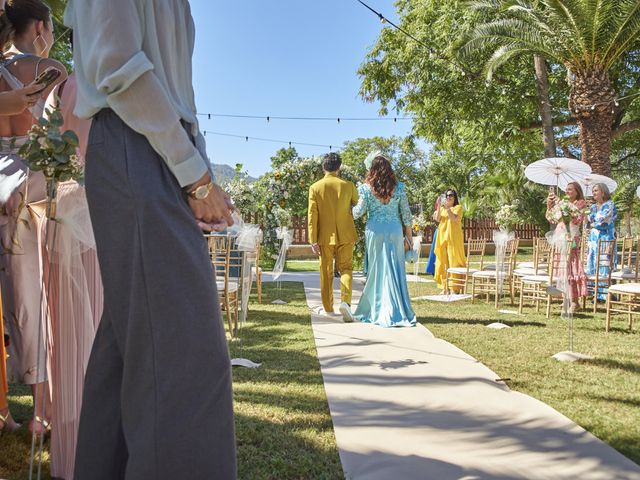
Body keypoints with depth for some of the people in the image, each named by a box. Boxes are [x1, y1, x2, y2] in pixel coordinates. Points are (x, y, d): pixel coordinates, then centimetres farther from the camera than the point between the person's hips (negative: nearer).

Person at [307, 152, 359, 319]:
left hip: (325, 236, 0)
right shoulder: (348, 185, -3)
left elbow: (312, 216, -7)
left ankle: (328, 308, 18)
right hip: (345, 235, 0)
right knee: (345, 268, 10)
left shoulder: (315, 188, -4)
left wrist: (313, 241, -4)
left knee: (326, 272, 11)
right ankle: (345, 300, -10)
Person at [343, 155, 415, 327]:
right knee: (396, 269, 7)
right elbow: (406, 213, 3)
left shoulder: (366, 188, -3)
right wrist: (409, 233, 11)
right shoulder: (399, 187, 1)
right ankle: (399, 311, 9)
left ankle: (377, 311, 12)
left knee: (377, 269, 7)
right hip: (395, 230, 1)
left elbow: (359, 211, -6)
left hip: (375, 230, -1)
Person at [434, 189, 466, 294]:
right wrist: (439, 207, -9)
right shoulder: (442, 208, 18)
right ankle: (445, 287, 8)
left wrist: (447, 208, -20)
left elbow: (454, 218, -14)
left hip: (453, 237, -5)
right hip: (442, 237, 5)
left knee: (454, 261, -6)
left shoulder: (458, 207, 4)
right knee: (443, 261, 3)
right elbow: (437, 219, 0)